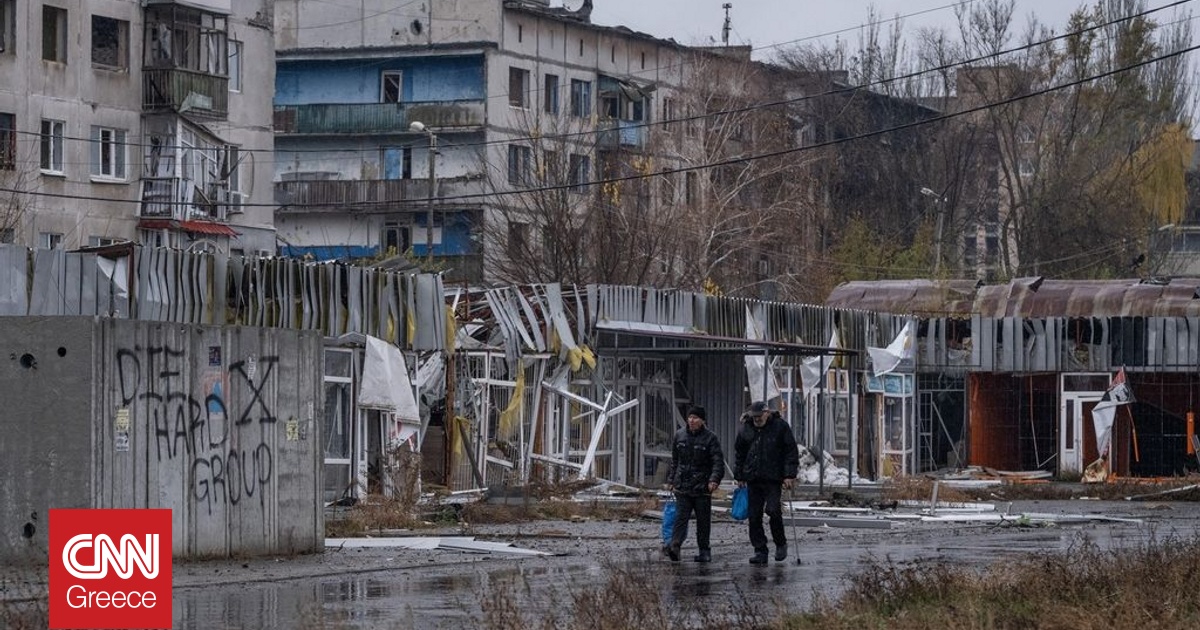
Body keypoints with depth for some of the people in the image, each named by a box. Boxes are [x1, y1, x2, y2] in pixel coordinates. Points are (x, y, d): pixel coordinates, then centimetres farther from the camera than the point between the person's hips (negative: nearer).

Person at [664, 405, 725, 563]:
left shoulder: (710, 438, -3)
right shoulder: (679, 436, 9)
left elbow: (718, 461, -8)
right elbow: (674, 460, 18)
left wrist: (714, 480, -22)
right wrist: (671, 480, 16)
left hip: (702, 486, -2)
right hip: (682, 486, 2)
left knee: (703, 520, 4)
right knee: (680, 517, -10)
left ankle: (704, 551, 12)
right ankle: (674, 546, -23)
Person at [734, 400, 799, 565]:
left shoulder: (780, 426, -1)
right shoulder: (745, 428, 9)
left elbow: (791, 452, 0)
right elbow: (739, 453, 18)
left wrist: (789, 475, -7)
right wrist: (739, 476, 13)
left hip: (773, 478, -4)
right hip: (753, 479, 4)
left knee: (773, 510, -15)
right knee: (754, 516, 1)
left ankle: (781, 544, 8)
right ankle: (760, 551, 7)